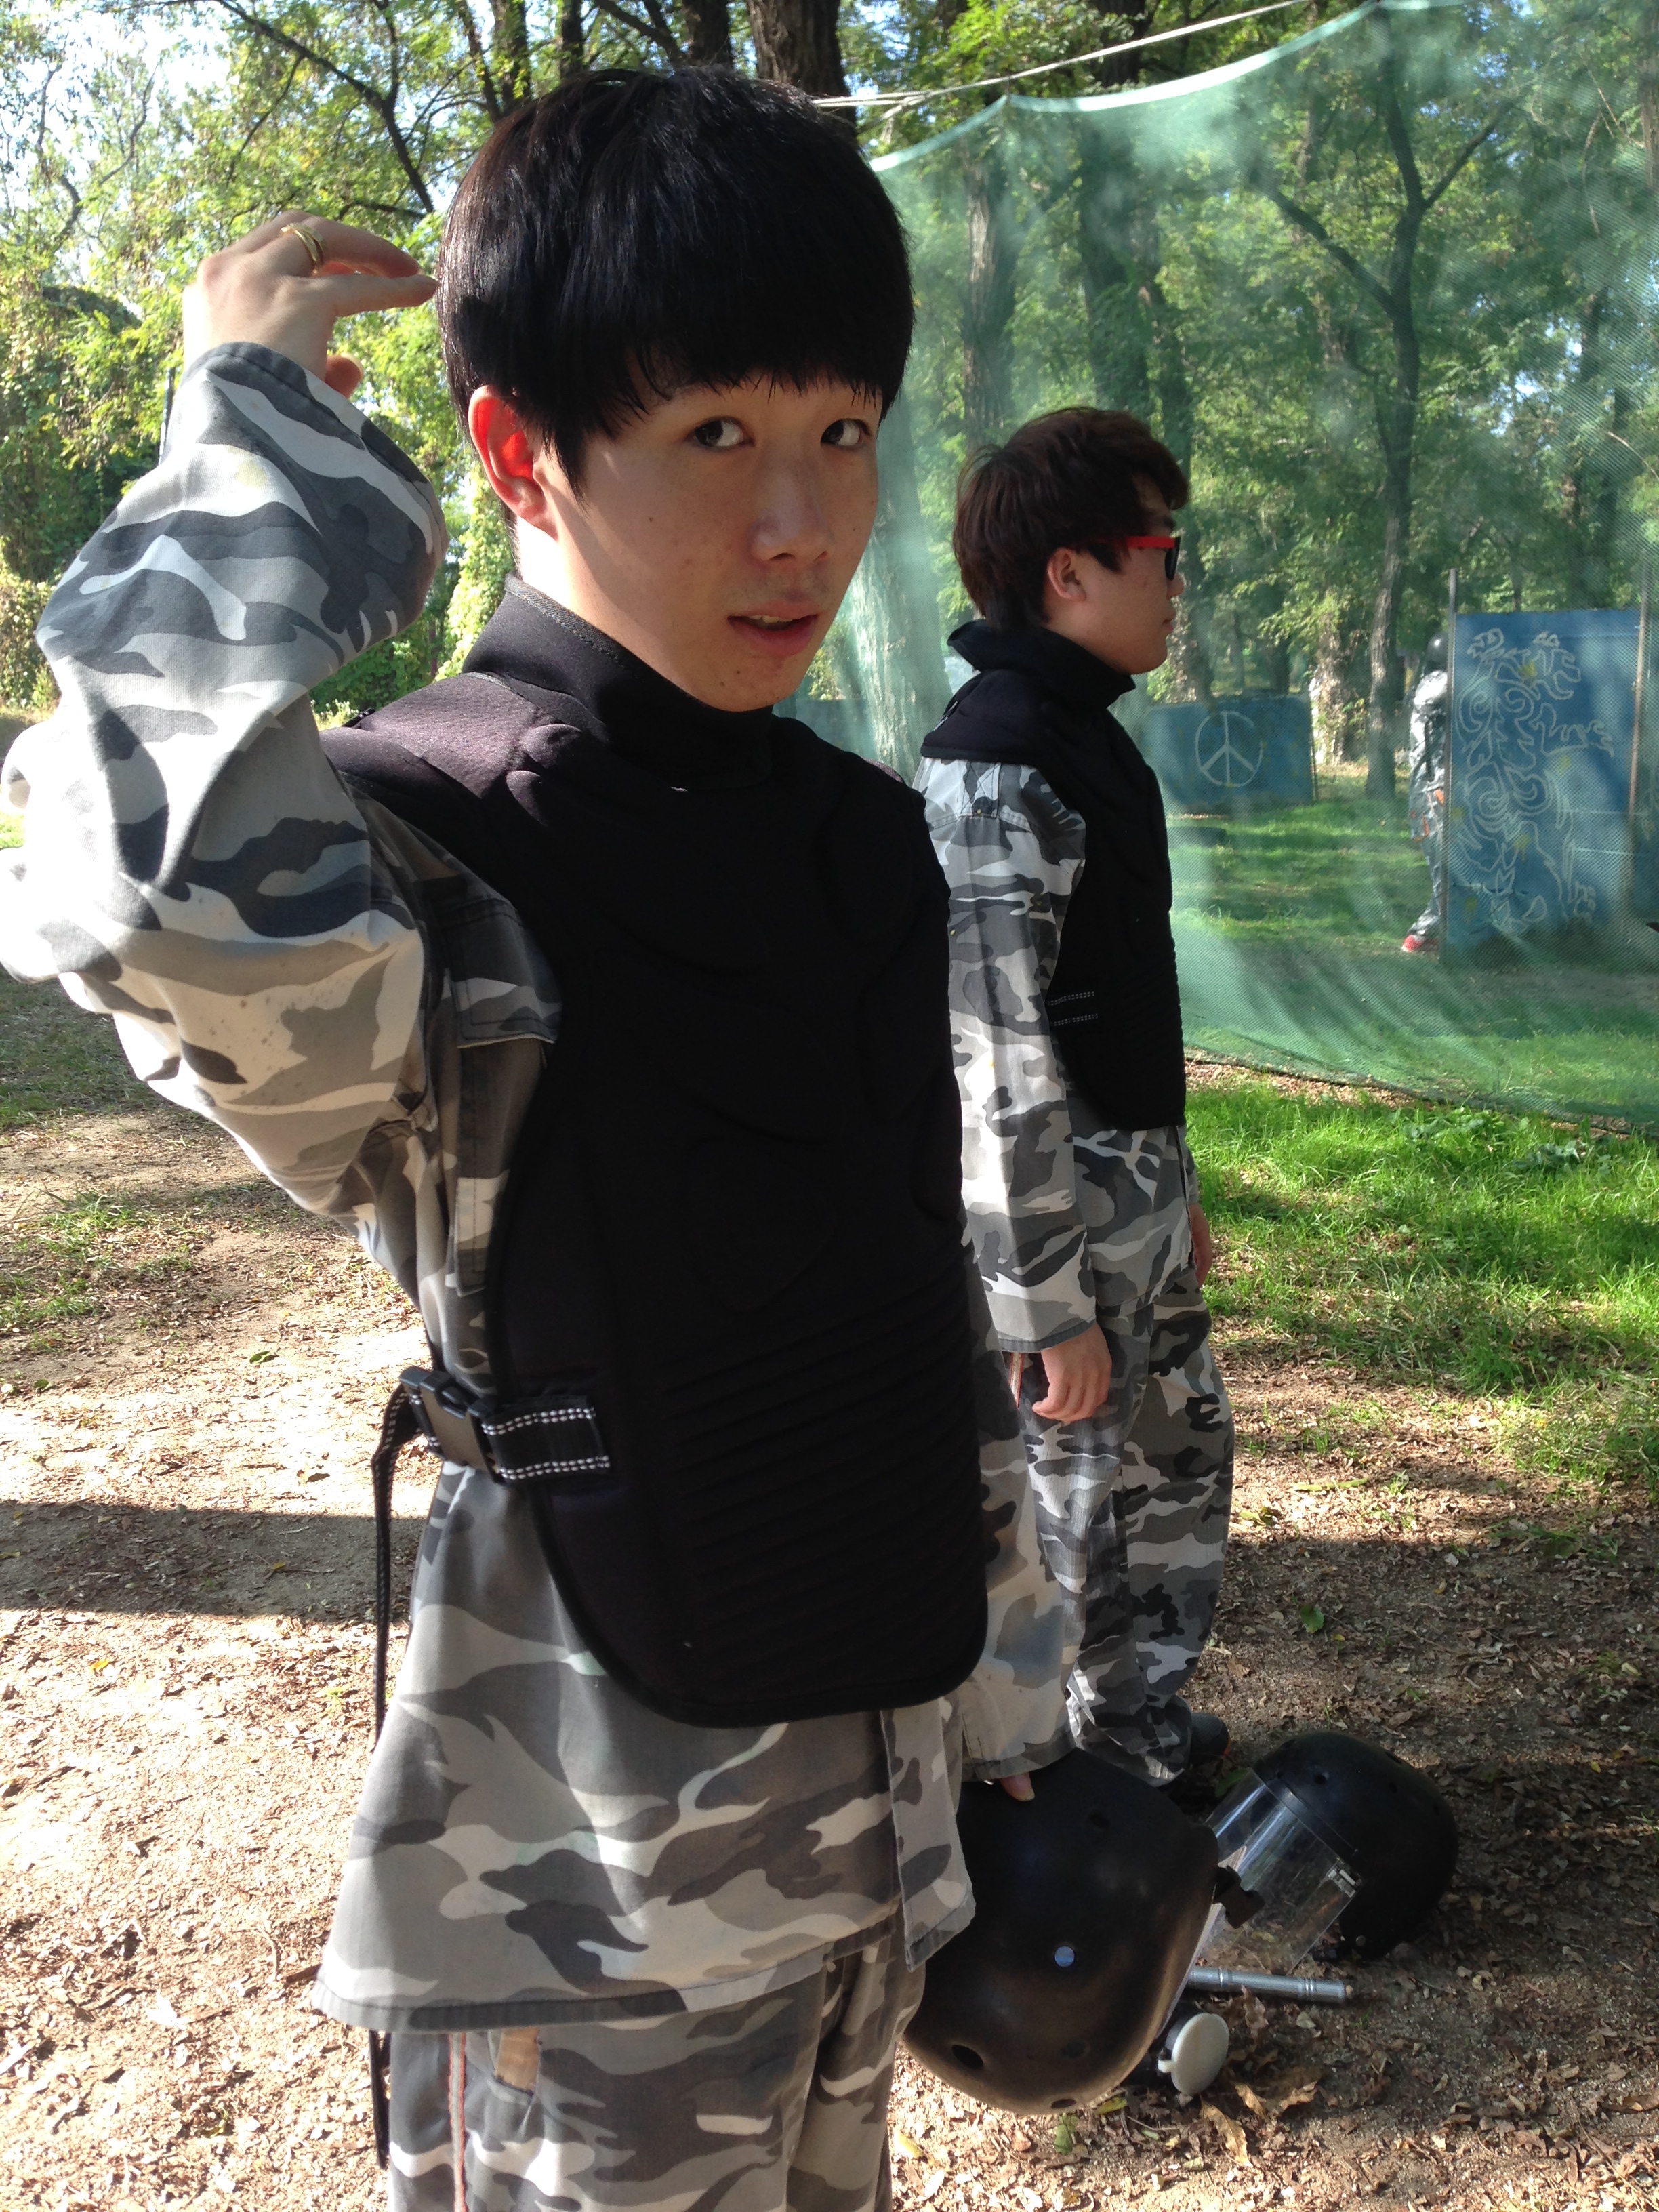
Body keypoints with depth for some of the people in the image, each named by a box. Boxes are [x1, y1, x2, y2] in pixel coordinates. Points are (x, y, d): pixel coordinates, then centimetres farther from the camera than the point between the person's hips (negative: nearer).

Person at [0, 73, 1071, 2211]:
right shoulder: (413, 850, -19)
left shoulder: (866, 838, 3)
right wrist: (260, 425, -28)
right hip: (599, 1874, -7)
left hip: (874, 1788, 7)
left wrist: (1009, 1685, 16)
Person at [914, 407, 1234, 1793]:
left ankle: (1139, 1723, 42)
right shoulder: (997, 769, -20)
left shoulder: (1083, 738, 12)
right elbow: (997, 1063, -24)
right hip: (1056, 1211, -10)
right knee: (1077, 1505, 3)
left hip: (1139, 1194, 10)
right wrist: (1048, 1302, -23)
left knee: (1184, 1455, 22)